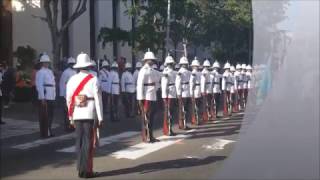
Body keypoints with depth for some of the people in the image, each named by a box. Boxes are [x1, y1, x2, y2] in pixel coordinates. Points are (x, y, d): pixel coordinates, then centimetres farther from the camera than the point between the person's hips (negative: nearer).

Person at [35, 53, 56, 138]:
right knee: (44, 116, -2)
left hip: (51, 98, 8)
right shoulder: (40, 72, -10)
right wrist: (42, 98, -20)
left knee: (50, 115, 15)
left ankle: (48, 132, 27)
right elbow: (39, 86, -15)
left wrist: (54, 96, 18)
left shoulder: (50, 71, 17)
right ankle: (44, 133, 5)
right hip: (45, 98, -8)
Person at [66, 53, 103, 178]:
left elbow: (69, 100, 4)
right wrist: (100, 117, -6)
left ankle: (80, 169, 16)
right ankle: (86, 170, 5)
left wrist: (71, 117, 12)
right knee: (89, 143, 2)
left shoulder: (72, 79, 3)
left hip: (77, 116, 4)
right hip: (90, 115, -4)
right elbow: (98, 100, -10)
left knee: (79, 142, 11)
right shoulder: (93, 80, -7)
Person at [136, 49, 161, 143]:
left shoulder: (152, 70, 14)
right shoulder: (143, 70, -11)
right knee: (146, 117, -2)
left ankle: (150, 136, 20)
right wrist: (140, 98, -18)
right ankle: (145, 137, 5)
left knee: (152, 117, 12)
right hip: (146, 97, -8)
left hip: (153, 96, 8)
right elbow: (139, 85, -16)